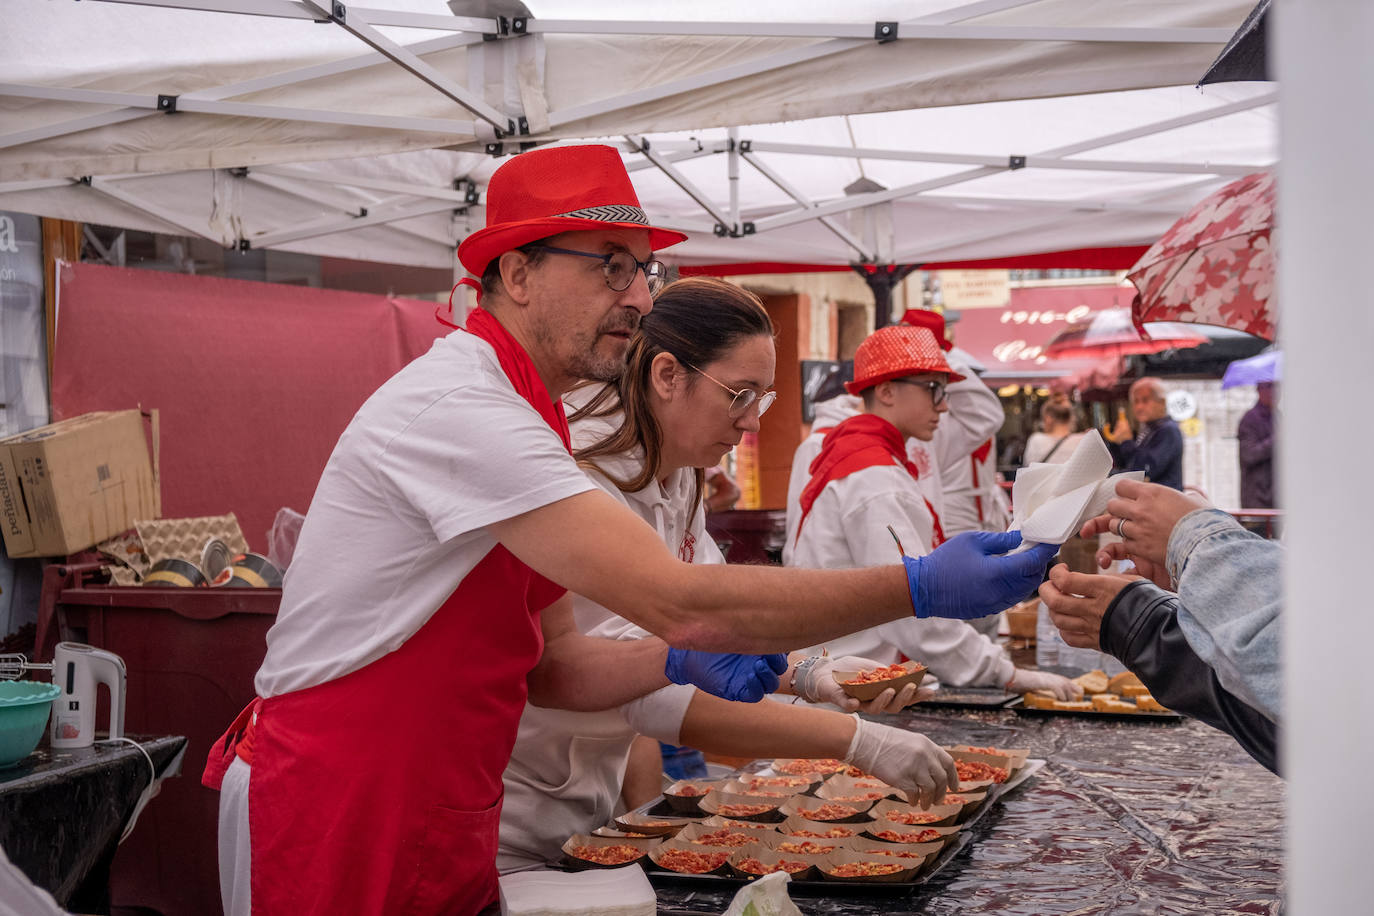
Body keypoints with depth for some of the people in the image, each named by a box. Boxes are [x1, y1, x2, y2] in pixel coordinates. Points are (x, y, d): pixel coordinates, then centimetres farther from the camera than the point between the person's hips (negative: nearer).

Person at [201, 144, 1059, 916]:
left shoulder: (511, 411, 9)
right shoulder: (458, 407, -22)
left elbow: (548, 663, 10)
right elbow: (673, 598, -29)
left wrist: (682, 662, -8)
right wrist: (919, 588, -26)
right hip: (331, 824, -9)